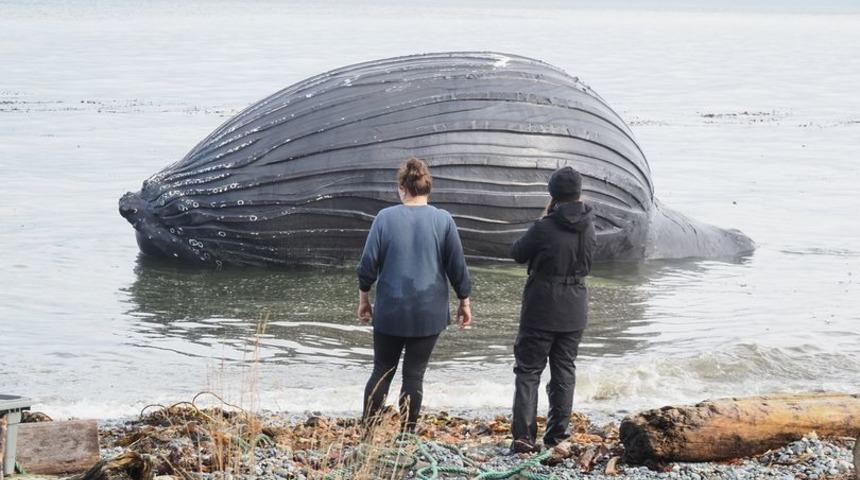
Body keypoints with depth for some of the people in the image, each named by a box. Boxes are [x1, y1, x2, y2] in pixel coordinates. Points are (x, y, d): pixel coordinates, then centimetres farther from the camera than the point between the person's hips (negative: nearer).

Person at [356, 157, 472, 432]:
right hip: (429, 313, 0)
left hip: (390, 312, 0)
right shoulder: (443, 220, -4)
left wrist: (363, 297, 10)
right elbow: (457, 266, 0)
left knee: (382, 371, 12)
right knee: (414, 375, 6)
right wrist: (464, 302, 12)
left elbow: (368, 264, -3)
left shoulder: (385, 218, -5)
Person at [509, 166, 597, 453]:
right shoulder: (588, 227, -2)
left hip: (541, 311, -5)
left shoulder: (544, 229, -20)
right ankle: (557, 434, 18)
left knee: (528, 371, 3)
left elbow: (518, 254, -3)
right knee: (564, 370, 15)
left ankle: (524, 436, -5)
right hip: (574, 311, 5)